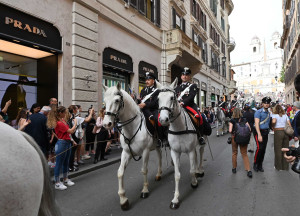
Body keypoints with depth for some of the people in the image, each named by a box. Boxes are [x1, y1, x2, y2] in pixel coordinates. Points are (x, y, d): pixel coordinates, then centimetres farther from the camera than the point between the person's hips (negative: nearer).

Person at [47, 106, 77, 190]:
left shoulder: (63, 120, 8)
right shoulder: (59, 123, -20)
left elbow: (69, 131, 14)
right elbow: (70, 131, -21)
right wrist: (75, 123, -9)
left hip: (67, 143, 10)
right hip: (62, 144, -10)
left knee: (66, 162, 19)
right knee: (59, 164, 3)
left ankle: (66, 180, 33)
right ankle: (57, 183, 15)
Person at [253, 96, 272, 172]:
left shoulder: (268, 113, 14)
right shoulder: (258, 112, -8)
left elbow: (268, 123, 19)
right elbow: (257, 124, -15)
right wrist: (259, 135, -22)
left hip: (266, 132, 7)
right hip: (259, 132, -6)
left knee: (263, 149, 7)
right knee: (259, 148, -16)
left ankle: (260, 165, 18)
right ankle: (255, 164, 0)